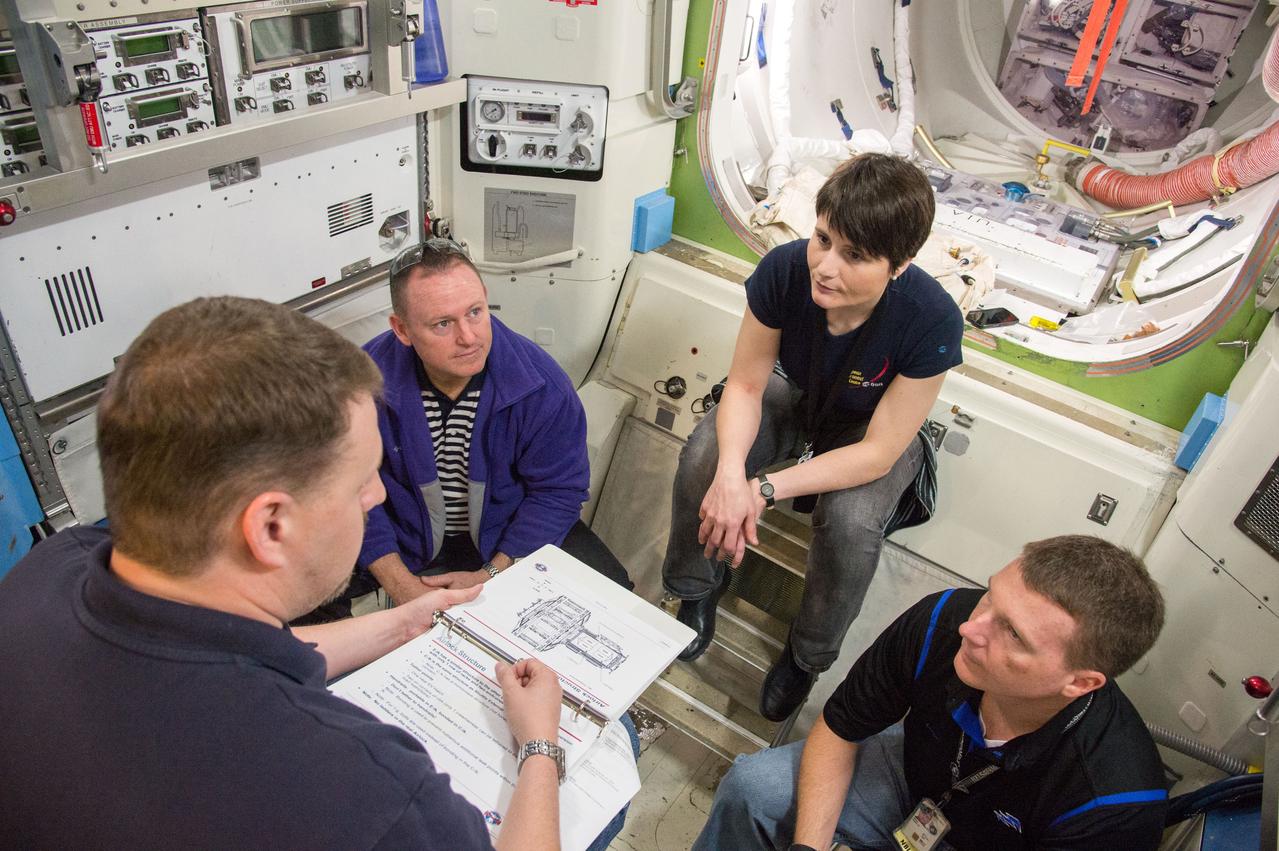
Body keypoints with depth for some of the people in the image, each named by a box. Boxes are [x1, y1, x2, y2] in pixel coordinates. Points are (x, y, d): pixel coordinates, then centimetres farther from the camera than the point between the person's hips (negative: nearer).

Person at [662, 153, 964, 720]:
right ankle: (698, 586, 6)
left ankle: (809, 657, 0)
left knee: (850, 521, -31)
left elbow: (878, 453, -28)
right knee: (704, 455, -25)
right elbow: (744, 384, -19)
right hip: (795, 400, 2)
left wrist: (764, 490, -36)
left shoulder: (933, 322, -35)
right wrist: (731, 474, -39)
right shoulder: (785, 269, -30)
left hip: (870, 430, -2)